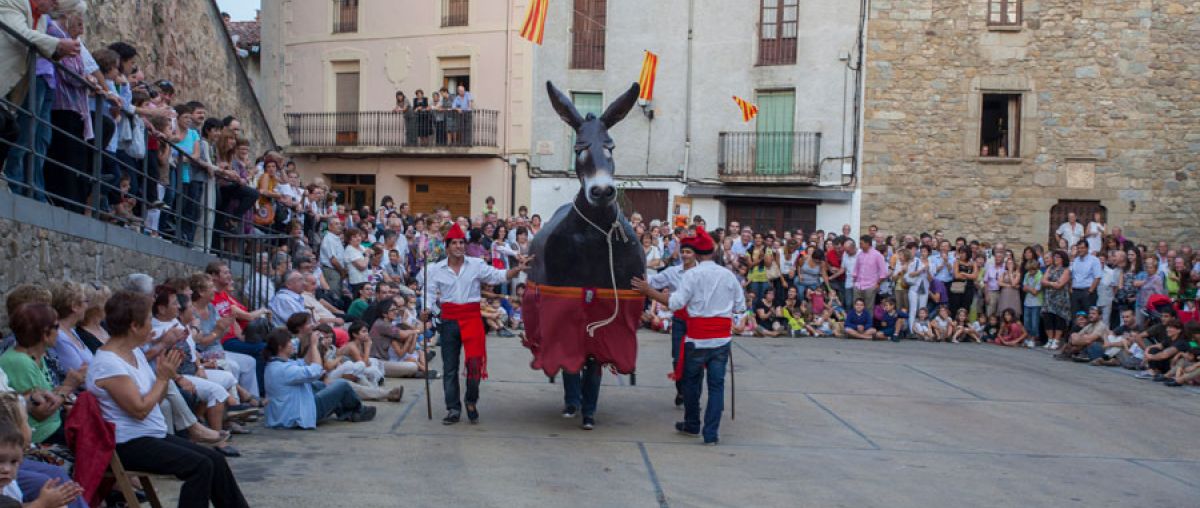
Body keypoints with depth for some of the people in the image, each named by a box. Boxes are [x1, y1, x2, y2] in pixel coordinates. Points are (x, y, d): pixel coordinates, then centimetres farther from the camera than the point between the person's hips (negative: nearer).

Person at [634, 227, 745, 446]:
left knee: (691, 380, 15)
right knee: (717, 384, 3)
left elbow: (676, 302, -14)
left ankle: (692, 425, 28)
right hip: (722, 337, 3)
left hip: (698, 337, -2)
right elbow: (740, 307, 8)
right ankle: (711, 433, 0)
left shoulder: (692, 275, -7)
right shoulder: (728, 275, 5)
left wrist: (648, 291, -10)